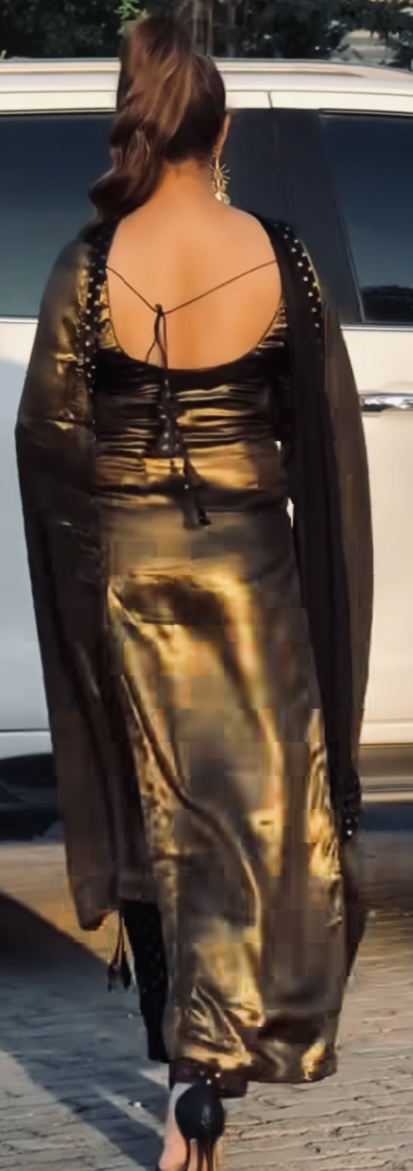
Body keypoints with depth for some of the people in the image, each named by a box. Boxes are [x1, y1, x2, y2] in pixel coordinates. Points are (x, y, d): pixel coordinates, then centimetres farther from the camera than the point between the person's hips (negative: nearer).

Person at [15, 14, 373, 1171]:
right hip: (246, 561, -1)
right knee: (257, 808, 5)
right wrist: (326, 578, 10)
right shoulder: (278, 257, -11)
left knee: (152, 803, 16)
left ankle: (183, 1035, 27)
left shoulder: (90, 264, -10)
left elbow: (48, 436, -5)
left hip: (123, 565, 1)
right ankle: (210, 1060, -8)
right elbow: (329, 434, -5)